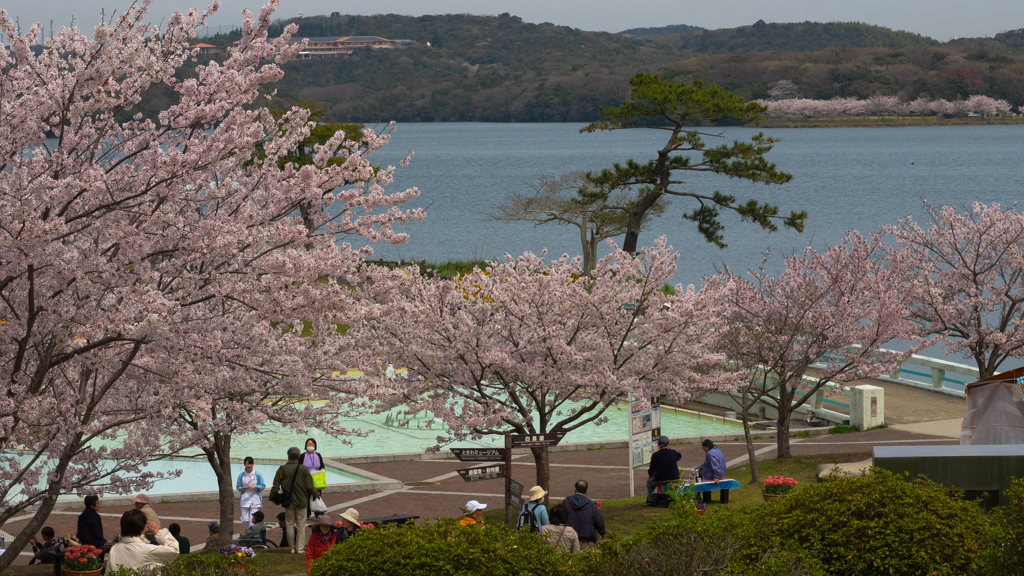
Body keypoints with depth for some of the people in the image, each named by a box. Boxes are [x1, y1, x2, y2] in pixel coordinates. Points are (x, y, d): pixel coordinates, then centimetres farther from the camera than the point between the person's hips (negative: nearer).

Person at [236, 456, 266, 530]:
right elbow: (237, 487, 10)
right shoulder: (241, 475, 4)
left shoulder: (258, 475, 0)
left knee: (252, 520, -8)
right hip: (244, 500, 2)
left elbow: (263, 486, 2)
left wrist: (254, 486, -15)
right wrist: (242, 488, -12)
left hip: (254, 500, -2)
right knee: (245, 519, -1)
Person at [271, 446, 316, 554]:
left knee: (290, 524, 11)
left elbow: (275, 486, -2)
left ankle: (293, 547, 12)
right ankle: (300, 548, 3)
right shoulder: (303, 469, -7)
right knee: (301, 525, 5)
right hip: (302, 501, -1)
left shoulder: (282, 470, -4)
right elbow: (310, 487, -5)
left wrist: (272, 497, 14)